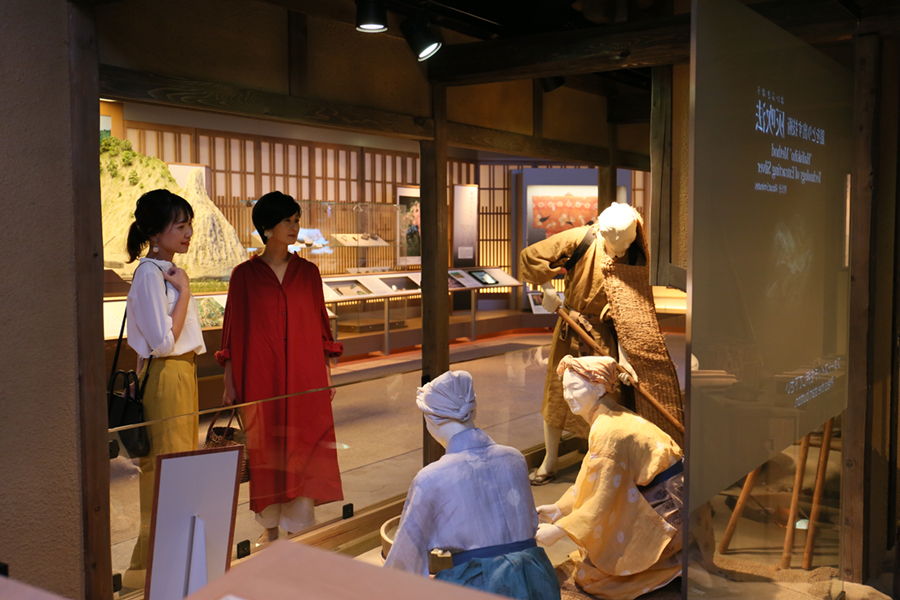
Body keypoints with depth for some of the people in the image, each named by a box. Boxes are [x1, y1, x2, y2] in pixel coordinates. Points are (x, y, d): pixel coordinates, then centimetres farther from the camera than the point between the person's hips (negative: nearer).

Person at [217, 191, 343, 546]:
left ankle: (299, 526, 10)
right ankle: (271, 526, 21)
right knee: (266, 451, 6)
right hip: (261, 379, -1)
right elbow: (234, 331, 2)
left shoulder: (308, 272, 6)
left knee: (304, 449, 0)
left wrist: (328, 375, 6)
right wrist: (229, 384, 0)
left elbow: (320, 325, 9)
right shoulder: (244, 275, 0)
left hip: (306, 377, 1)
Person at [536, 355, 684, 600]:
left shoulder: (608, 431, -22)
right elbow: (592, 481, 16)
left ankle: (674, 567, 0)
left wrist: (558, 530, -17)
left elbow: (604, 499, -21)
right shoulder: (614, 419, 9)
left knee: (586, 575, -7)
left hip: (665, 514, -9)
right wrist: (559, 508, 12)